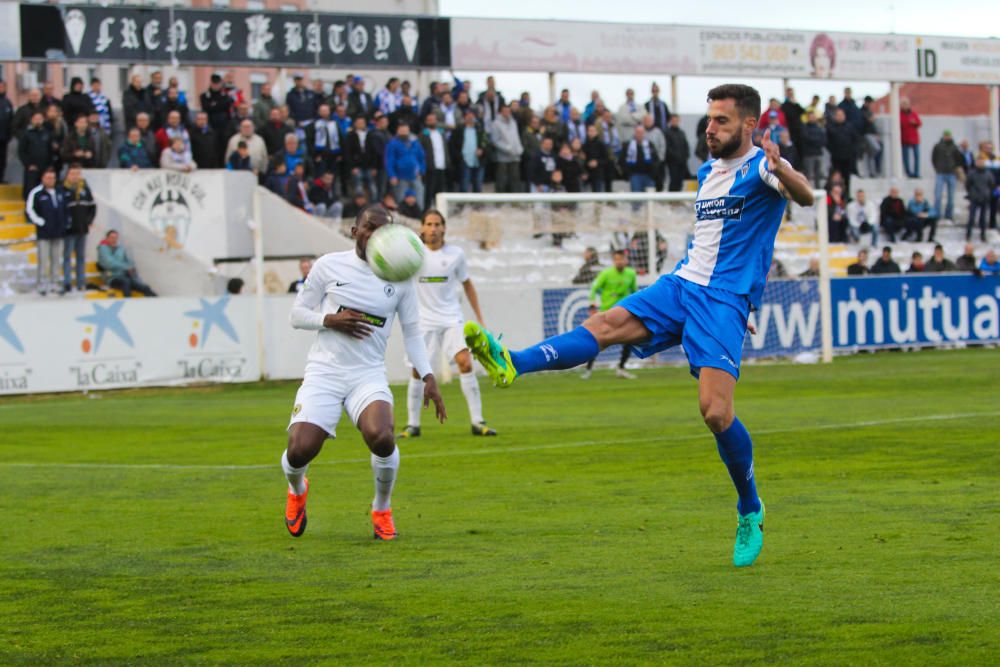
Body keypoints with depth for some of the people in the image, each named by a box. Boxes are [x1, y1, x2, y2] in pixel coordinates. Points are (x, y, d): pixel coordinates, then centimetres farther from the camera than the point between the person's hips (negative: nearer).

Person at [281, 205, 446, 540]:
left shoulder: (399, 276, 5)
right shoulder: (329, 266, 0)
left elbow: (412, 332, 13)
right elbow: (297, 314, 6)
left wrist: (428, 377, 3)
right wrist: (331, 320, -13)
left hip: (369, 375, 1)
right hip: (324, 371, 0)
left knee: (382, 438, -29)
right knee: (299, 450, -18)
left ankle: (382, 510, 1)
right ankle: (297, 490, 24)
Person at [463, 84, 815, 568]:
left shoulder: (761, 167, -6)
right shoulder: (706, 172, 19)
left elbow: (804, 197, -26)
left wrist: (782, 172, -48)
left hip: (726, 300, -7)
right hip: (681, 285, 7)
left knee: (715, 411, -18)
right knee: (606, 324, -19)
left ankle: (750, 511, 3)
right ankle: (512, 364, -39)